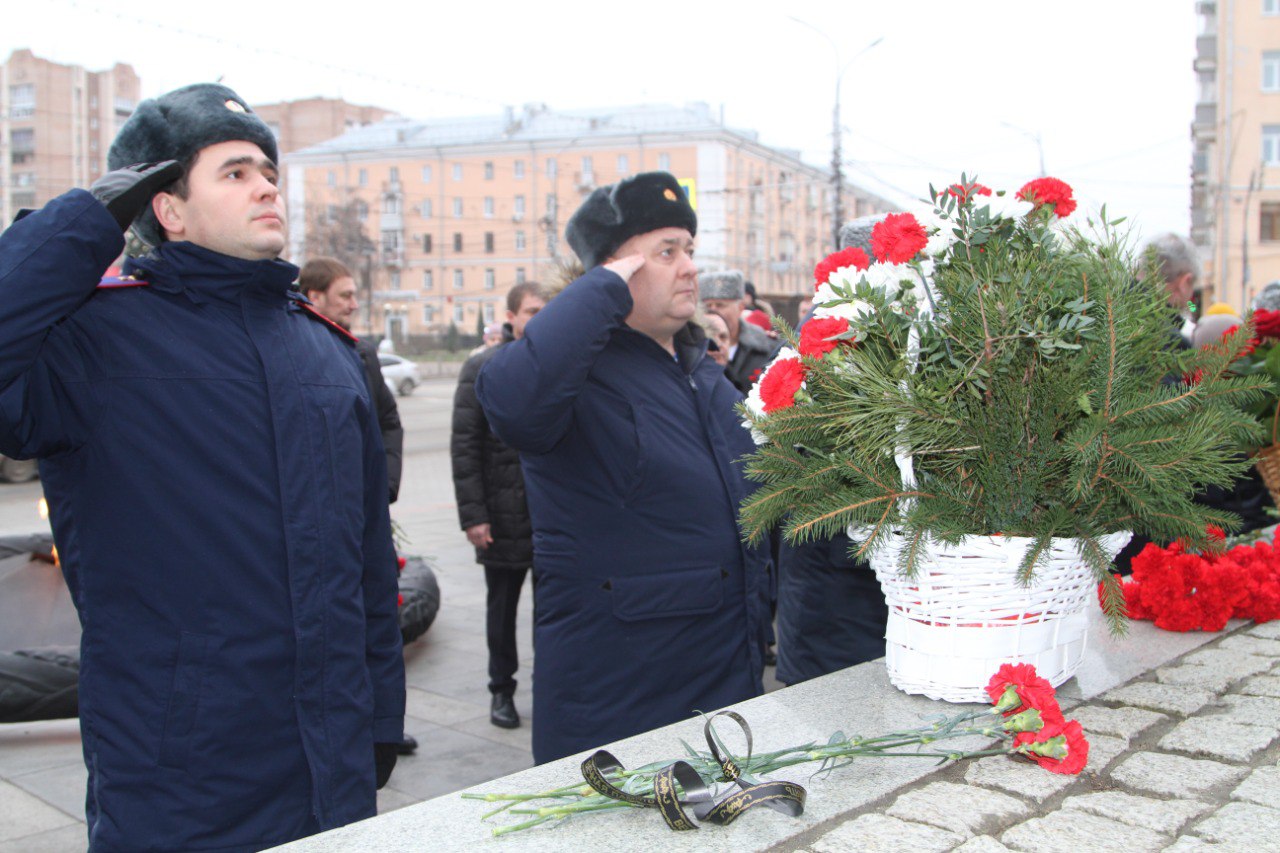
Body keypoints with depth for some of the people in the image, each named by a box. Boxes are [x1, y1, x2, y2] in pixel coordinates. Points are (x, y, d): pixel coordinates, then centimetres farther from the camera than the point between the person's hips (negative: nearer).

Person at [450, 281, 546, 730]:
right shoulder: (483, 368, -2)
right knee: (502, 605, 12)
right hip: (505, 512, -1)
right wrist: (472, 514, -10)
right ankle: (502, 689, 27)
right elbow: (464, 445, -4)